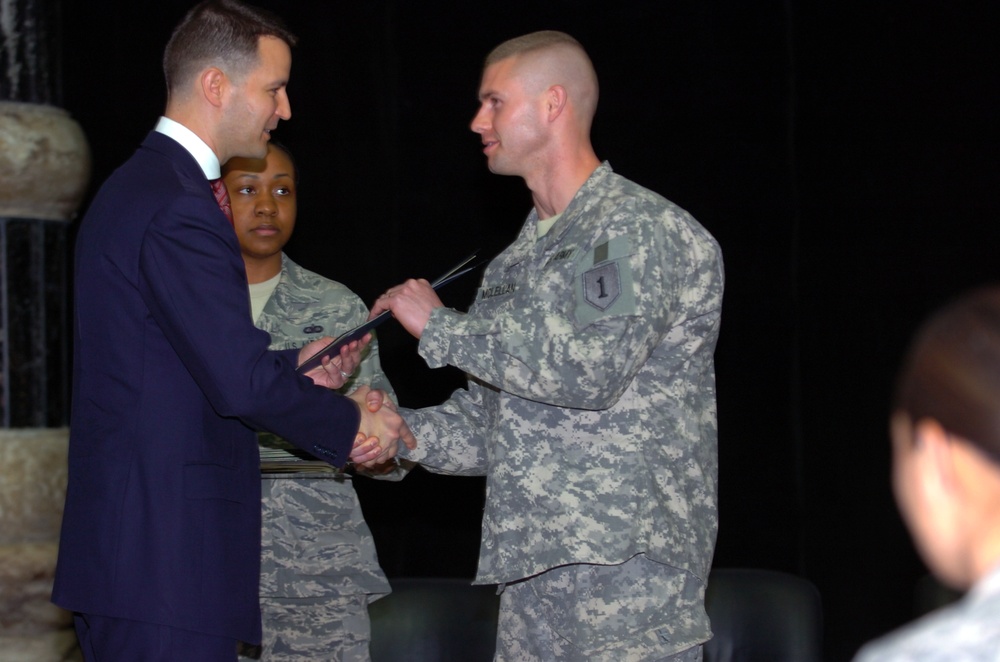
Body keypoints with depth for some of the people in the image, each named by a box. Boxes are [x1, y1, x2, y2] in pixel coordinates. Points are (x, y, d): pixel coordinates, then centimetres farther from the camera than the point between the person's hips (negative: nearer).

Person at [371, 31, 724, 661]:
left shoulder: (640, 227, -6)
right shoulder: (515, 263, 20)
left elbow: (590, 369, -20)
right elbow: (486, 429, 19)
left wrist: (440, 326, -10)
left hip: (628, 562, -8)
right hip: (533, 569, 8)